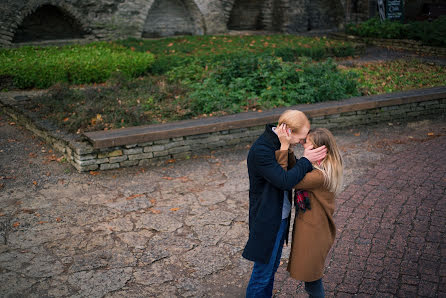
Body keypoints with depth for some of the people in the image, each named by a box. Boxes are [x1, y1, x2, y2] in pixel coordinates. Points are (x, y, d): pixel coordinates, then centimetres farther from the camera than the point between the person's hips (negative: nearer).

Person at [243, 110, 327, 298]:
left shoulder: (279, 143, 1)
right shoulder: (260, 150, -28)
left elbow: (292, 172, 10)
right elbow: (285, 181, -33)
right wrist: (306, 160, -20)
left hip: (281, 218, 9)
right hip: (267, 222, -9)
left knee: (271, 268, 24)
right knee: (262, 274, 6)